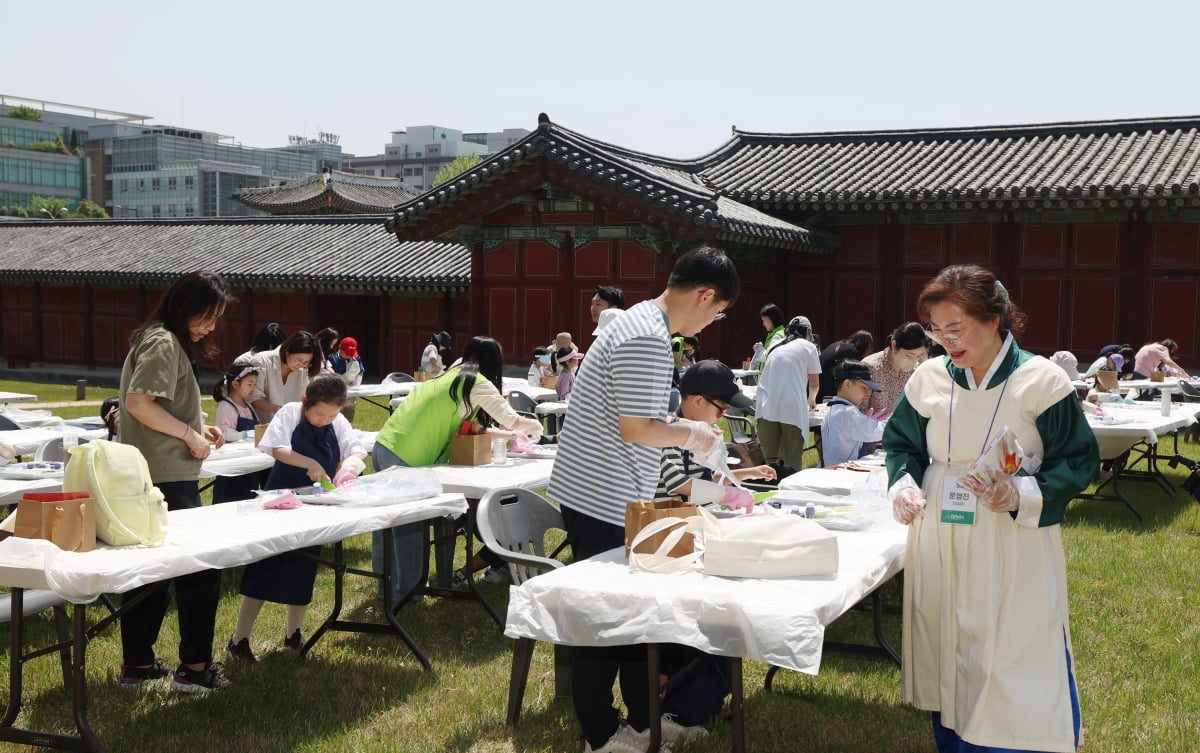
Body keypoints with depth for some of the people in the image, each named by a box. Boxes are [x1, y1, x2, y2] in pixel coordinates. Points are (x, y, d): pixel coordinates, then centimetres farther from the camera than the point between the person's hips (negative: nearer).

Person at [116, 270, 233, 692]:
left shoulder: (166, 342, 18)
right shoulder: (164, 343, -13)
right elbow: (138, 402, -23)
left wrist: (197, 427, 11)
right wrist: (189, 433, -16)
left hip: (148, 478, 10)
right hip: (167, 479, -10)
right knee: (200, 567, -2)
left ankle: (137, 664, 21)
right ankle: (195, 667, 4)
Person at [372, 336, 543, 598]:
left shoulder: (452, 375, 18)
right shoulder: (478, 384, -5)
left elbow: (461, 424, 24)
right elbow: (512, 421, -4)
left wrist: (508, 435, 22)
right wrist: (535, 427, 18)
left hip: (384, 446, 8)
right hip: (405, 459, -8)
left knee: (389, 524, 17)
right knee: (408, 530, 3)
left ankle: (387, 586, 28)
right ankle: (405, 593, 11)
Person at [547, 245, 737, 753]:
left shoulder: (642, 323, 12)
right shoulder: (648, 339, -21)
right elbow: (635, 430, -23)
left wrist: (683, 431, 13)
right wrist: (691, 434, -8)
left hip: (610, 499, 10)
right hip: (602, 502, -10)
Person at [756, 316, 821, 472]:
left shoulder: (777, 348, 24)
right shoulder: (808, 347, 10)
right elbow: (814, 384, 13)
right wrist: (811, 399, 37)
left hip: (767, 407, 4)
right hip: (792, 408, -4)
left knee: (770, 458, 7)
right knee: (792, 458, 3)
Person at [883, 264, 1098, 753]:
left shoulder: (1041, 381, -10)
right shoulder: (929, 378, 1)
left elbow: (1079, 460, -5)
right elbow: (900, 441, 14)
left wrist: (1022, 496, -20)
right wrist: (902, 483, -6)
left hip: (1016, 552, -4)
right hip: (940, 547, 4)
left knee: (1019, 669, -3)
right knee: (946, 665, 14)